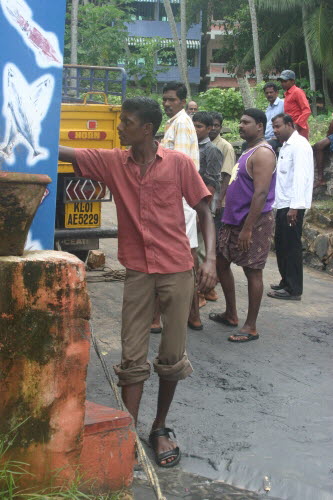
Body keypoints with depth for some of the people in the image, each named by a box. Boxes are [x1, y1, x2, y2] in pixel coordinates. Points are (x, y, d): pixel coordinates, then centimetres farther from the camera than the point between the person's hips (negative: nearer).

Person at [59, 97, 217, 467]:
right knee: (133, 357, 1)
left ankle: (160, 428, 25)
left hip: (177, 270, -2)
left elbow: (204, 212, 0)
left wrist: (210, 259, -11)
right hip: (137, 271, 2)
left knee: (172, 357, 7)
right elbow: (64, 153, -3)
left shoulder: (179, 163, -4)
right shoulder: (112, 162, 2)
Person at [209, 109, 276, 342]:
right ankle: (231, 315, 28)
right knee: (221, 263, 15)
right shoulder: (248, 152, 16)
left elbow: (261, 194, -23)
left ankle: (251, 327, 6)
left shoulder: (262, 153, -16)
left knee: (253, 272, -2)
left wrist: (247, 228, -25)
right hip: (234, 220, 11)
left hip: (254, 222, -11)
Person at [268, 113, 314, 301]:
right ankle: (286, 282, 25)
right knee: (281, 245, 14)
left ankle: (293, 290, 0)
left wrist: (294, 206, -25)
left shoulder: (299, 145, -11)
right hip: (283, 204, 9)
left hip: (293, 205, -9)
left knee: (292, 246, -5)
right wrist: (279, 203, 15)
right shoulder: (286, 146, 19)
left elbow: (300, 176, -20)